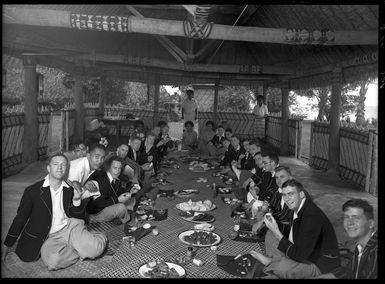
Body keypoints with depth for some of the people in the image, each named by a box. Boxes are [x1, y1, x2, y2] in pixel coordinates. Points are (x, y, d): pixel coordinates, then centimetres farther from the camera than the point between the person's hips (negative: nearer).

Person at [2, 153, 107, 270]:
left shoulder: (70, 190, 6)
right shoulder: (32, 190, -2)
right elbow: (20, 218, 7)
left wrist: (76, 200, -9)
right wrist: (7, 245, 8)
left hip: (70, 227, 1)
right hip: (48, 237, -1)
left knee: (95, 248, -27)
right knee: (53, 260, -34)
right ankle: (81, 250, -8)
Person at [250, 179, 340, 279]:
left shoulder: (312, 216, -30)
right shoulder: (296, 208, -2)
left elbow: (299, 255, -29)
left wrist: (277, 232, -28)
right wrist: (273, 222, -5)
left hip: (321, 264, -9)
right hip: (305, 253, 9)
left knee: (280, 267, -28)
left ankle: (271, 262, -1)